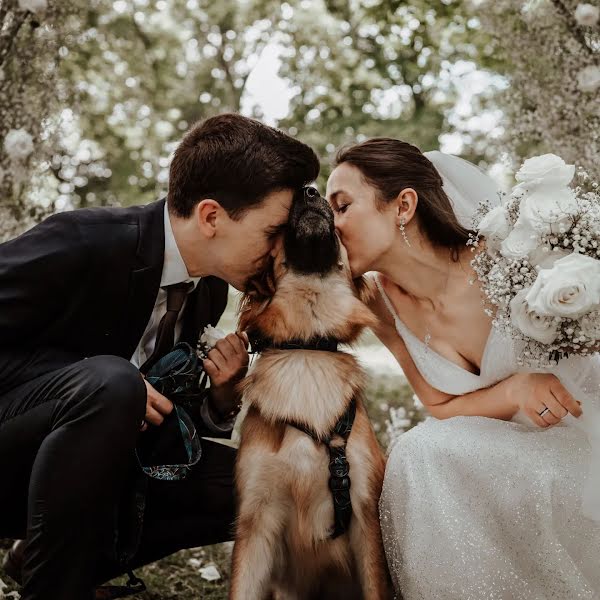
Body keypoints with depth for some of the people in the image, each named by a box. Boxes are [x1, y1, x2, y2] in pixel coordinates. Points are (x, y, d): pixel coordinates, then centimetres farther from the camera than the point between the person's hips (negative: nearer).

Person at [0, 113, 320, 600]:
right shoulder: (82, 242, -23)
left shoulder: (209, 286, 0)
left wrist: (221, 394, -13)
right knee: (111, 382, -35)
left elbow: (169, 408, 9)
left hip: (90, 465, 7)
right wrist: (121, 390, -26)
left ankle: (61, 560, -2)